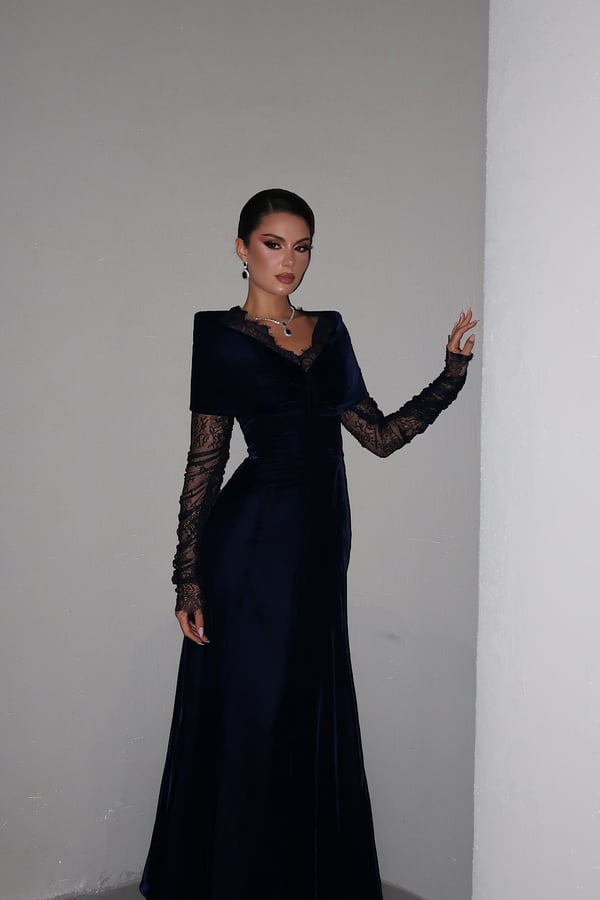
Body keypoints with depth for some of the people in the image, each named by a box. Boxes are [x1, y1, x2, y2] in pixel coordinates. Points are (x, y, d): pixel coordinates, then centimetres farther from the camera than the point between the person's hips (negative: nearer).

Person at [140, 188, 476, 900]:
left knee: (312, 720, 13)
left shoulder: (329, 330, 13)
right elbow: (203, 460, -4)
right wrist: (188, 578, -7)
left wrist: (454, 372, 2)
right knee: (251, 715, 3)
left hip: (321, 543, 5)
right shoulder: (222, 336, -2)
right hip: (253, 541, -5)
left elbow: (380, 435, 11)